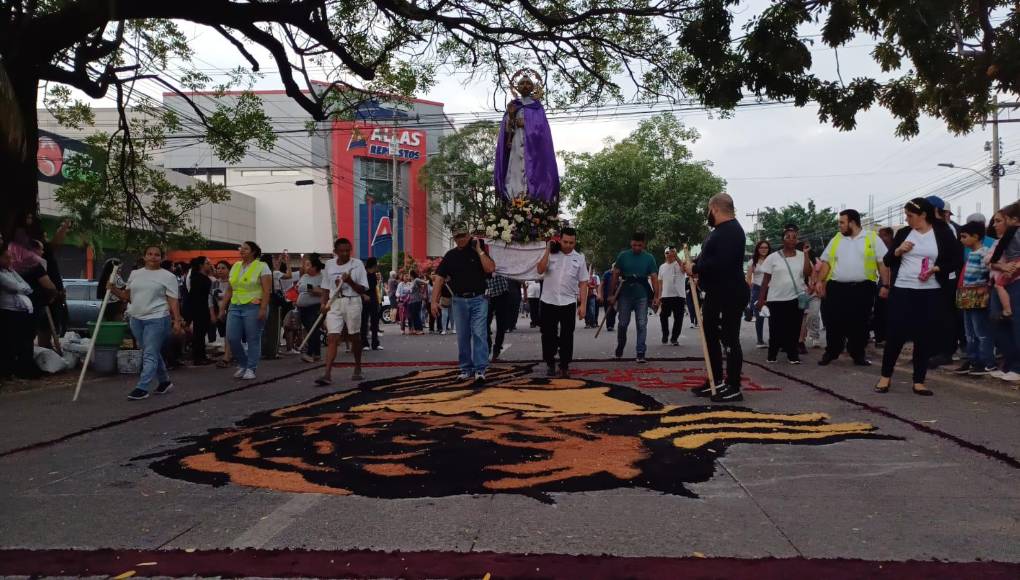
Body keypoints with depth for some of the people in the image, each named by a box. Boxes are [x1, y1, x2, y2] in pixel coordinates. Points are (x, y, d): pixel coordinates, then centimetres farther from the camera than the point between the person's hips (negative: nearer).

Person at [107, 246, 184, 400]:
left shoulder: (168, 276, -2)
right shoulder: (135, 273, 13)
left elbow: (173, 301, -7)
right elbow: (127, 296, 18)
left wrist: (177, 320, -15)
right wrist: (114, 289, 0)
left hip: (157, 319, -6)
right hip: (136, 319, 6)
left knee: (149, 355, -8)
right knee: (152, 353, 14)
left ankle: (142, 388, -8)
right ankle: (164, 381, 28)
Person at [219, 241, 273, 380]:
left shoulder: (262, 266, -3)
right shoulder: (235, 266, 14)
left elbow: (267, 290, -10)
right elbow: (229, 290, 16)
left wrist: (263, 309, -18)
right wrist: (223, 308, 12)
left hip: (253, 307, -5)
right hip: (235, 307, 5)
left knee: (253, 340, -1)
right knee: (232, 338, -1)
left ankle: (251, 369, 10)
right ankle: (242, 364, 19)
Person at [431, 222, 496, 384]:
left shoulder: (479, 252, 3)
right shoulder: (450, 256, 7)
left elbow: (490, 269, -14)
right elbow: (439, 278, 1)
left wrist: (479, 251, -11)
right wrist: (434, 301, -8)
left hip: (478, 299, -3)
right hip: (459, 300, 3)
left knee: (479, 333, -10)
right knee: (462, 336, 8)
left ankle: (480, 369, -8)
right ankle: (466, 369, 18)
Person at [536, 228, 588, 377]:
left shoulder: (579, 258, 4)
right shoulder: (550, 254, 2)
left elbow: (583, 283, 3)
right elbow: (540, 270, -12)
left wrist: (583, 305, -3)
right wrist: (548, 250, -14)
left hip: (568, 303, 0)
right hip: (548, 302, 0)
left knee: (567, 336, 3)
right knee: (548, 335, 7)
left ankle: (564, 366, 12)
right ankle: (550, 364, 21)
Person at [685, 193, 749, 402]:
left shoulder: (731, 231, -17)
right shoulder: (720, 230, 17)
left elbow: (721, 263, -30)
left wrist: (696, 268, -19)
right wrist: (699, 273, 7)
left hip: (729, 296, -11)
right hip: (715, 294, 11)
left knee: (729, 340, -5)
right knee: (710, 338, 16)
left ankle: (733, 388, 3)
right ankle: (716, 382, 26)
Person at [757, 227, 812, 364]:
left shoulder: (802, 256, 4)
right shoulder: (773, 257, 0)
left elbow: (808, 273, -9)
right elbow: (766, 279, 2)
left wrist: (806, 254, -9)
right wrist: (761, 298, -1)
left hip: (796, 298, 1)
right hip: (777, 299, -1)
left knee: (794, 328, 4)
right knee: (776, 328, 2)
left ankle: (792, 354, 14)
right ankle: (772, 353, 16)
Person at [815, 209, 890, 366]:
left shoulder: (872, 238, 2)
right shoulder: (836, 239, 11)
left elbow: (883, 263, 0)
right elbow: (826, 262, 11)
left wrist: (885, 285, -7)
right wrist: (820, 281, -1)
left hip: (863, 288, -2)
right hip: (837, 288, 2)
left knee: (860, 324, 4)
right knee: (834, 322, 2)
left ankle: (858, 354, 14)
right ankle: (831, 352, 14)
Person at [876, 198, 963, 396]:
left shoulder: (943, 234, 1)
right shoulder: (903, 233, 7)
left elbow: (957, 261, 2)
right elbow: (888, 261, 11)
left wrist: (936, 269, -13)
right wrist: (898, 251, -9)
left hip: (930, 293, -1)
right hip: (902, 290, 1)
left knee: (924, 337, 3)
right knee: (895, 333, -1)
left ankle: (919, 381, 12)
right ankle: (885, 376, 13)